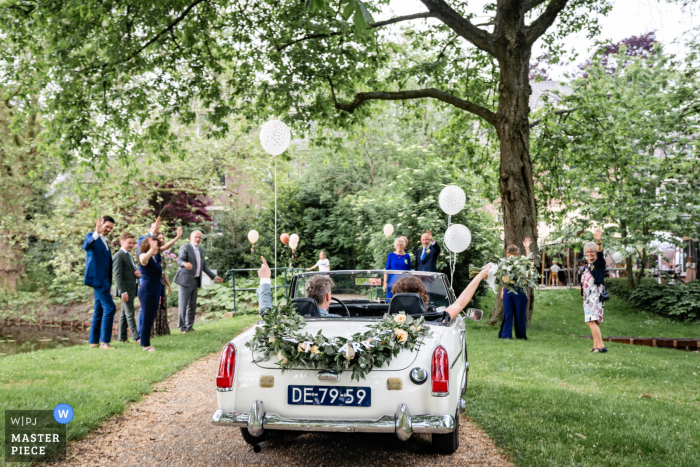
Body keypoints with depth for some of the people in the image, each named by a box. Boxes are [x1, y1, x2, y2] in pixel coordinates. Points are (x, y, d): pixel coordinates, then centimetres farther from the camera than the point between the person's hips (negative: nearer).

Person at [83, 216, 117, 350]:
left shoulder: (105, 242, 22)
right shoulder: (91, 237, -5)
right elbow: (86, 246, -30)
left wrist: (109, 285, 21)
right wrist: (96, 233, -46)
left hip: (103, 279, 9)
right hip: (96, 278, -9)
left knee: (99, 311, 11)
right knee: (110, 308, -14)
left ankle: (94, 341, 17)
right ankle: (104, 341, -12)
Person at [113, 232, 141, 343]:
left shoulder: (128, 256, 19)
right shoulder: (118, 256, -11)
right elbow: (117, 275, -17)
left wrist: (138, 274, 4)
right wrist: (123, 292, -22)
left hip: (131, 290, 9)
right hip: (125, 290, -9)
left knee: (125, 314, 12)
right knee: (130, 314, -8)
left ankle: (122, 337, 16)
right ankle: (136, 337, -8)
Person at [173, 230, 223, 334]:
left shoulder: (201, 251, 15)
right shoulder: (185, 247, -8)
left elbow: (204, 266, 21)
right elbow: (179, 260, -24)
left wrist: (214, 277, 17)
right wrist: (185, 263, -47)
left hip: (195, 281, 7)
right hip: (185, 280, -7)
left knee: (192, 305, 11)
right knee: (183, 305, -5)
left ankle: (189, 326, 21)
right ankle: (182, 327, 2)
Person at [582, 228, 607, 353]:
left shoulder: (599, 263, -1)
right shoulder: (586, 267, 21)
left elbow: (600, 253, -23)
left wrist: (598, 242, -42)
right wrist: (584, 299, 24)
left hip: (596, 296, -9)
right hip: (588, 297, 9)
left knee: (591, 321, -19)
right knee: (593, 322, 9)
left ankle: (601, 346, -22)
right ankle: (596, 346, 13)